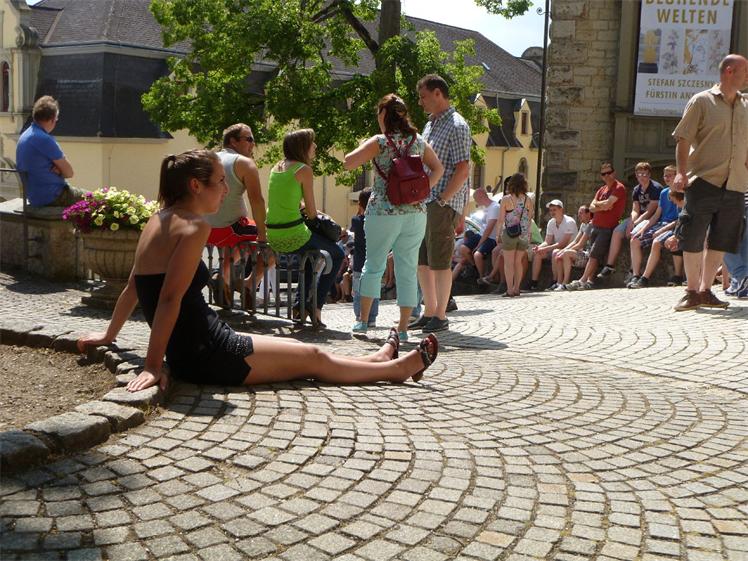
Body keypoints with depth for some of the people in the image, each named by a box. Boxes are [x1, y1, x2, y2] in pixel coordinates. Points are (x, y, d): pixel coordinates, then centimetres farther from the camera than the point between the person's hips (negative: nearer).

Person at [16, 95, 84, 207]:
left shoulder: (23, 136, 9)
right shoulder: (44, 139, -21)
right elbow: (69, 172, -15)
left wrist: (57, 169, -5)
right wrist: (59, 171, 4)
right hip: (51, 197, -10)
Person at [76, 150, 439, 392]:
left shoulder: (159, 220, 9)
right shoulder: (193, 227, -18)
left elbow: (133, 287, 18)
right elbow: (170, 298, -25)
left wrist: (109, 336, 29)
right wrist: (153, 366, -24)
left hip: (189, 352, 9)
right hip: (207, 357, -9)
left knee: (295, 348, 24)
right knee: (314, 358, 8)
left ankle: (376, 361, 41)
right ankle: (396, 368, 26)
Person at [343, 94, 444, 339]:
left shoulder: (380, 142, -6)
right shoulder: (418, 141, 8)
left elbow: (349, 163, -9)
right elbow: (438, 169, 9)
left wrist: (364, 147, 8)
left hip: (384, 211, -3)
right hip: (415, 213, 3)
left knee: (374, 265, 13)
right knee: (408, 270, 5)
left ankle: (362, 321, 19)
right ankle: (403, 327, 6)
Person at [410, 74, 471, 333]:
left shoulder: (456, 126, -9)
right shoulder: (430, 125, 18)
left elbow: (463, 169, -16)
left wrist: (442, 200, -18)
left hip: (444, 204, -9)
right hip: (423, 202, 9)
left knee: (439, 262, -4)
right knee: (421, 260, 12)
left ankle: (441, 317, 5)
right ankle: (429, 312, 22)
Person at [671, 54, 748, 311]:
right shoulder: (701, 101, 0)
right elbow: (683, 139, -5)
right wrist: (682, 172, -15)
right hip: (704, 181, -5)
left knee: (721, 241, 7)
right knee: (692, 238, -4)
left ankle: (706, 290, 17)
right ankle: (692, 292, 7)